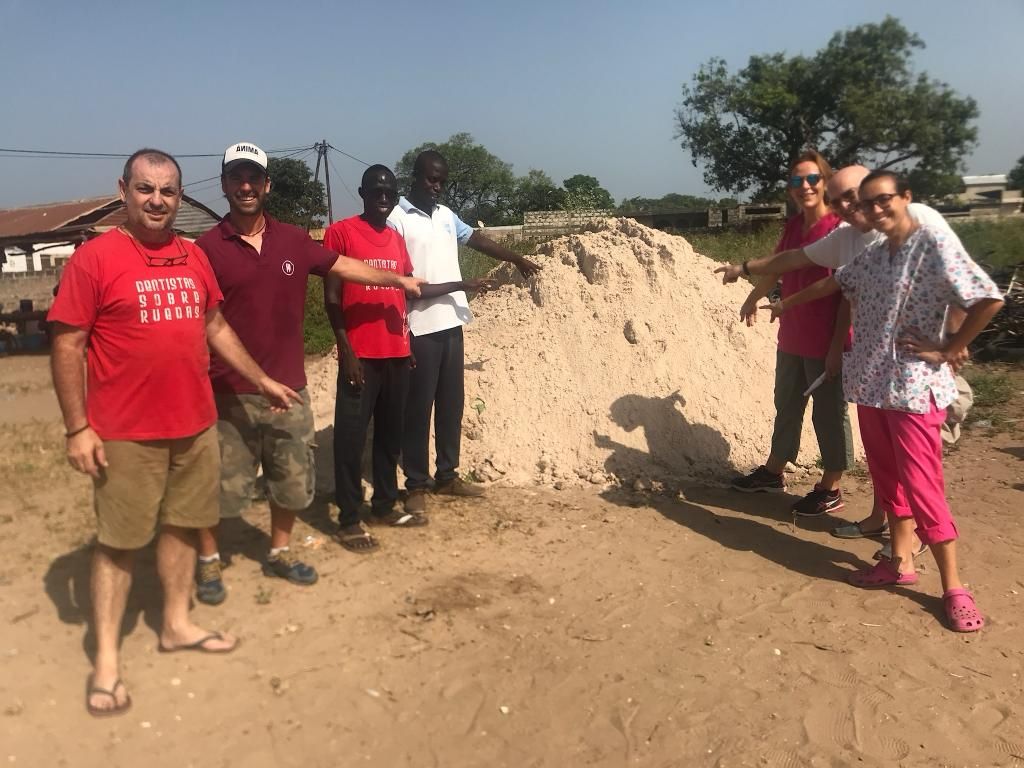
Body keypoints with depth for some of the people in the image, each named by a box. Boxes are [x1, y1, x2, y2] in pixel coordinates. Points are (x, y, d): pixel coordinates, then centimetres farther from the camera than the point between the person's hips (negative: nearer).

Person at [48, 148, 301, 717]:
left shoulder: (193, 257, 7)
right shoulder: (94, 258, -10)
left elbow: (216, 328, 17)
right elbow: (67, 346, -10)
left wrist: (262, 380, 18)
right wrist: (78, 428, -14)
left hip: (196, 424, 6)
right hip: (126, 434, -5)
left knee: (182, 525, 16)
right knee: (117, 542, 5)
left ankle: (177, 624, 33)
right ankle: (106, 660, 16)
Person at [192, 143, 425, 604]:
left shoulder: (294, 240, 5)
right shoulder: (208, 247, -7)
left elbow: (343, 266, 19)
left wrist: (398, 280, 27)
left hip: (289, 387, 4)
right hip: (229, 392, -4)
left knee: (292, 479, 15)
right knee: (220, 484, 5)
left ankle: (280, 553, 35)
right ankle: (208, 562, 26)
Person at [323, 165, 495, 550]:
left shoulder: (397, 239, 15)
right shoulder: (340, 232, -4)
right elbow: (331, 297, -7)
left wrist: (463, 285, 25)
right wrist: (346, 350, -13)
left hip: (397, 353, 7)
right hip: (360, 355, -6)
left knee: (390, 433, 14)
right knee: (351, 438, -1)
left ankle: (385, 505, 27)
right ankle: (348, 520, 8)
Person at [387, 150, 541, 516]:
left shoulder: (446, 215, 14)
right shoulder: (396, 218, -8)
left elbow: (477, 239, 25)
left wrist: (516, 258, 25)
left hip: (451, 322, 7)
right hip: (419, 327, -7)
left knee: (452, 402, 12)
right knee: (418, 406, 0)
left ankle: (447, 475, 24)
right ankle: (416, 485, 10)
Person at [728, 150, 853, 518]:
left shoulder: (840, 228, -16)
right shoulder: (793, 226, 7)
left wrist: (839, 343, -21)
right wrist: (752, 300, 37)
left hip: (826, 342, -7)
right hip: (791, 337, 8)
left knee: (829, 413, 6)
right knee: (786, 406, 20)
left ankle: (830, 489, 21)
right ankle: (773, 471, 36)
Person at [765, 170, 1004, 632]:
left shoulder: (935, 245, -12)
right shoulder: (872, 255, 10)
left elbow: (989, 299, -19)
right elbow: (833, 283, 27)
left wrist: (947, 351, -13)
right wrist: (788, 302, 39)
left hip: (914, 388, -7)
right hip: (870, 384, 7)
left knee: (922, 487, -5)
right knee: (886, 478, 14)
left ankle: (953, 587, 8)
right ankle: (900, 562, 28)